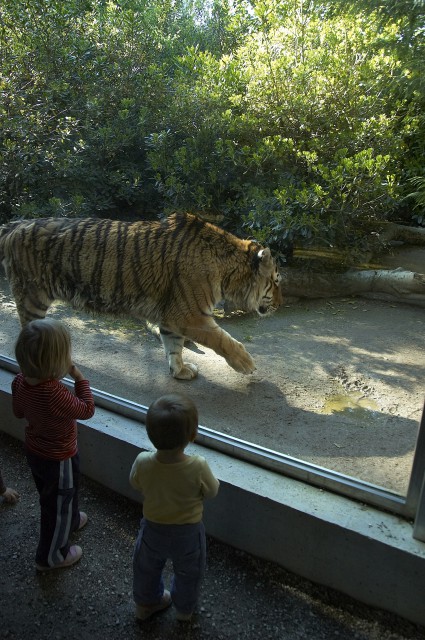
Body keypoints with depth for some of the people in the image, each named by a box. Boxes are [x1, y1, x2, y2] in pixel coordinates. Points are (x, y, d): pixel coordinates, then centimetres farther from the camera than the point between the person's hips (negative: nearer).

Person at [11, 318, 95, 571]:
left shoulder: (20, 381, -16)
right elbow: (87, 410, -23)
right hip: (59, 459, -7)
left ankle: (69, 521, 59)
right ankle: (51, 556, 39)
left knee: (52, 497, 31)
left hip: (35, 451, 7)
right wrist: (80, 379, -18)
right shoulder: (55, 393, -40)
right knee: (59, 504, 17)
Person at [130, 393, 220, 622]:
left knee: (147, 568, 31)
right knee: (188, 573, 29)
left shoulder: (142, 462, -30)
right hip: (187, 533, -1)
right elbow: (212, 491, -15)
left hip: (153, 529, 2)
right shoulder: (198, 467, -36)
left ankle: (145, 603, 56)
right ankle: (184, 608, 53)